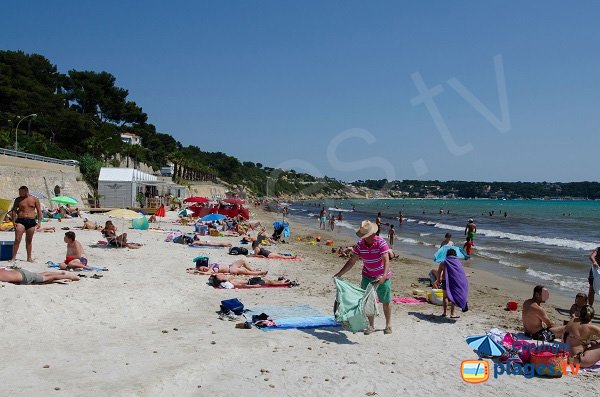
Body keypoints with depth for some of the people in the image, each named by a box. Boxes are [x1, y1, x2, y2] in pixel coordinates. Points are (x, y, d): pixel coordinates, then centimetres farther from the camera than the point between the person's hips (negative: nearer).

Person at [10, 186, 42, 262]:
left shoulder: (34, 199, 5)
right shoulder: (18, 200, 6)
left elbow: (39, 211, 7)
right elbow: (13, 211, 6)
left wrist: (39, 222, 0)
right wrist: (14, 221, -5)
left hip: (31, 221, 1)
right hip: (20, 221, 0)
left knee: (29, 240, 8)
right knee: (17, 240, -9)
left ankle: (29, 258, 16)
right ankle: (14, 257, -7)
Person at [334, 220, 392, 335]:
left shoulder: (381, 242, -23)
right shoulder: (360, 244, -11)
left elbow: (386, 260, -33)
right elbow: (351, 262, -6)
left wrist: (384, 276, -48)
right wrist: (339, 274, -12)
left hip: (383, 277, -3)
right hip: (367, 276, 3)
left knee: (386, 302, 7)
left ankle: (388, 325, 25)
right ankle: (371, 325, 17)